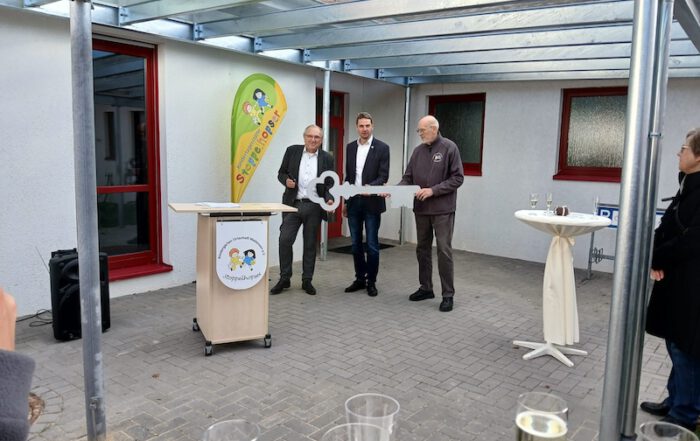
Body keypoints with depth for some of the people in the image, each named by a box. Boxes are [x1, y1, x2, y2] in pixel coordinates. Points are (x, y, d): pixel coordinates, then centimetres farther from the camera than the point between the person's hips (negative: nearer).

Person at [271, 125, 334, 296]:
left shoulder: (327, 158, 3)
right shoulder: (292, 151, 3)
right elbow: (281, 173, 8)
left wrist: (329, 199, -13)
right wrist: (286, 180, -14)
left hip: (314, 206, 0)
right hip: (292, 204, 0)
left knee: (310, 244, 8)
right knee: (285, 240, -5)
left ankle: (307, 280, 19)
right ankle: (284, 279, 9)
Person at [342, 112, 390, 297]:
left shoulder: (382, 148, -5)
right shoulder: (350, 147, 10)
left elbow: (383, 177, -9)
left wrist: (370, 187, -27)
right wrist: (345, 201, 14)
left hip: (371, 202, -4)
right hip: (353, 202, 5)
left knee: (372, 245, 1)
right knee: (356, 244, 10)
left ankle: (371, 281, 13)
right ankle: (360, 278, 22)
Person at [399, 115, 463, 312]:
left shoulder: (449, 148, -6)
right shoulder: (418, 151, 9)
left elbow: (457, 178, -10)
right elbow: (408, 177, 10)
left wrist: (433, 190, -17)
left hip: (443, 209, -5)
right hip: (421, 209, 6)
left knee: (444, 251, -4)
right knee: (422, 249, 12)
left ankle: (448, 295, 5)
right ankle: (426, 288, 25)